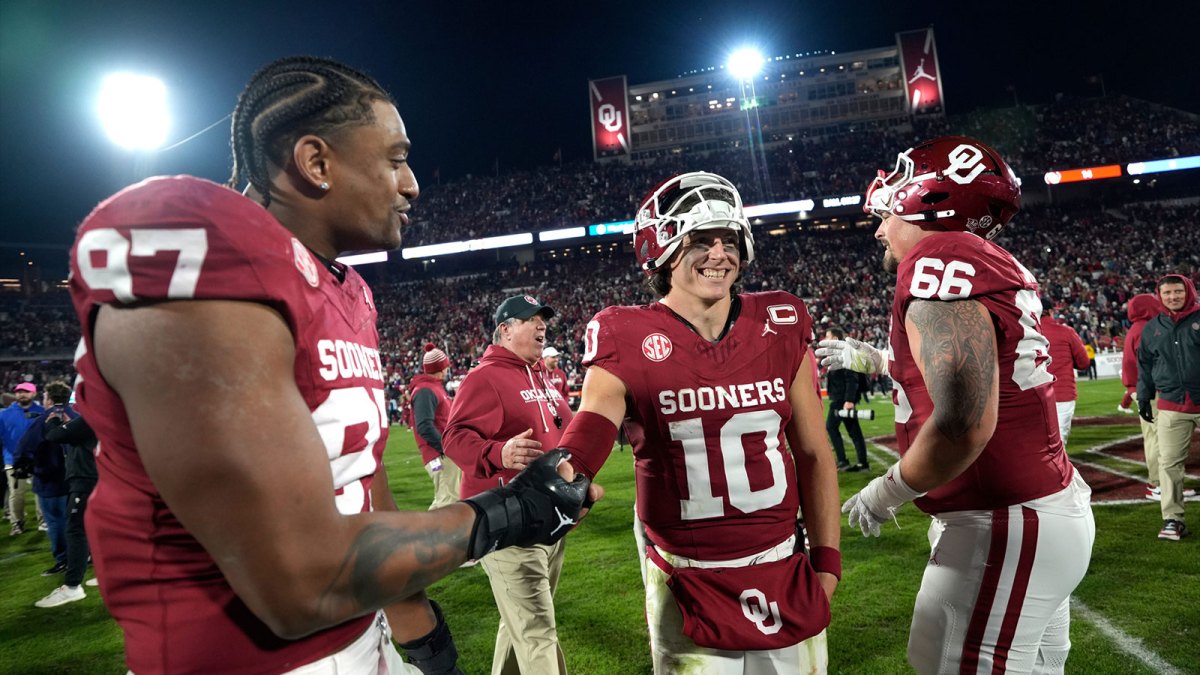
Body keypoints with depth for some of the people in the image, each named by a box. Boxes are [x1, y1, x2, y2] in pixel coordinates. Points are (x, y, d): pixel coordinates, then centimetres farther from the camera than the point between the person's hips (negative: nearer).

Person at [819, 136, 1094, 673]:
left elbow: (964, 423, -29)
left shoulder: (939, 261, -20)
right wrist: (868, 359, 26)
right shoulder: (996, 266, 9)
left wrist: (888, 492, -14)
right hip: (1051, 506, 10)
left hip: (1006, 528, -10)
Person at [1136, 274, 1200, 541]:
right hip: (1171, 406, 2)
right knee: (1169, 463, -2)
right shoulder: (1152, 328, 10)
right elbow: (1145, 365, 17)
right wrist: (1144, 397, 15)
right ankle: (1173, 519, 4)